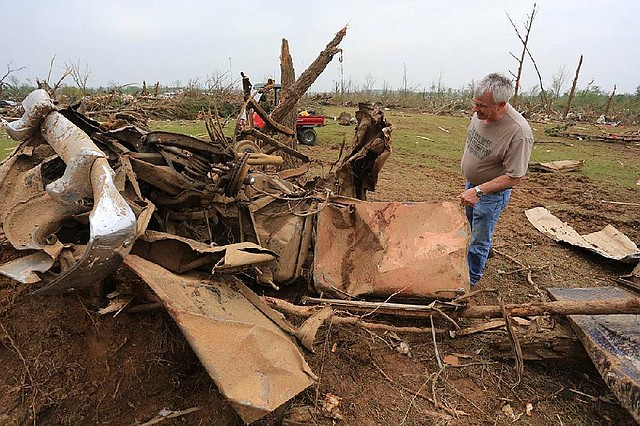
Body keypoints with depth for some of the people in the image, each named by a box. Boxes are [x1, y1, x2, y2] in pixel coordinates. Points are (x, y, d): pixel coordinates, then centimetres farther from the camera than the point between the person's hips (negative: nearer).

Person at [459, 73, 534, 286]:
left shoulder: (519, 132, -33)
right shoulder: (481, 114, -12)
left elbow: (514, 177, -26)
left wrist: (479, 191, -32)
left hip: (492, 193, -7)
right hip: (472, 184, 7)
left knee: (479, 241, 8)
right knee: (470, 228, 27)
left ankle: (470, 279, 29)